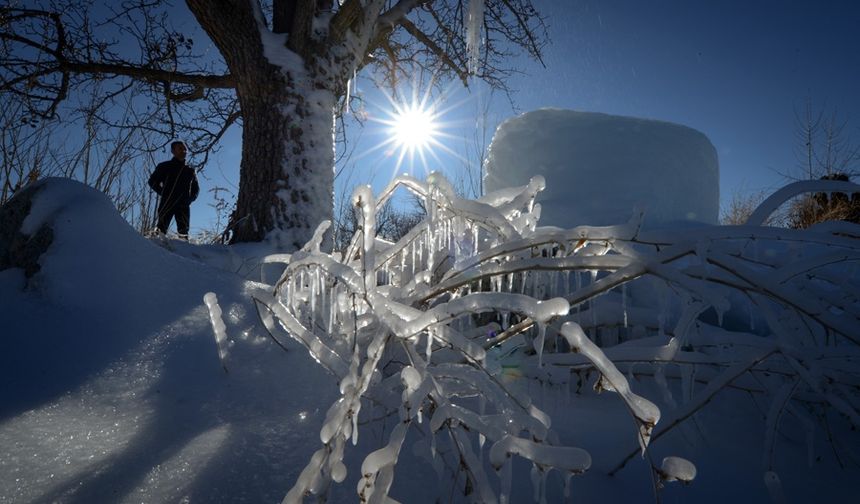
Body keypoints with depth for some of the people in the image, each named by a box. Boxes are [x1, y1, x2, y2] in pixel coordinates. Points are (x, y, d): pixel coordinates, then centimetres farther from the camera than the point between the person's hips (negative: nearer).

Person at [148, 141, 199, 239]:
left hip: (184, 205, 2)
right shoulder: (165, 166, 15)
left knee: (184, 231, -8)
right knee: (162, 228, -14)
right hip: (167, 203, -2)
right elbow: (153, 181, 13)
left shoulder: (190, 170, 23)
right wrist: (163, 193, -1)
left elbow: (196, 188, 29)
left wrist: (190, 198, 9)